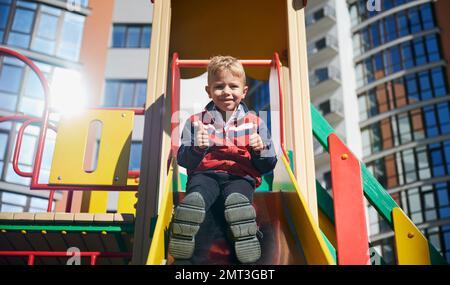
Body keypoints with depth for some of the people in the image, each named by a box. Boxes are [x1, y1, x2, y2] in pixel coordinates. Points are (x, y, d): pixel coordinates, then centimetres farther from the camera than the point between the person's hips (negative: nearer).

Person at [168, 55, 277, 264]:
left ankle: (247, 251, -34)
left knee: (237, 199, -37)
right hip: (205, 174, 1)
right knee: (194, 198, -35)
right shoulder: (196, 122, 17)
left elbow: (267, 166, 14)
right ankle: (180, 248, -26)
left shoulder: (255, 123, 17)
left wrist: (259, 151, -9)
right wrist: (197, 149, -13)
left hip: (240, 176, 0)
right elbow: (183, 161, 9)